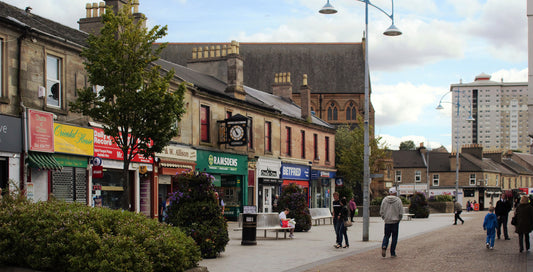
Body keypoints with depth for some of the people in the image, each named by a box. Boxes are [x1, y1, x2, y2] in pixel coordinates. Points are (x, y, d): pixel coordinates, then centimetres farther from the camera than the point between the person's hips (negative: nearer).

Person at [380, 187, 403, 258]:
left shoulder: (384, 200, 1)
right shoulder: (398, 200, -6)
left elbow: (381, 212, 3)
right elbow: (401, 213, -7)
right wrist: (399, 219, 8)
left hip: (387, 221, 2)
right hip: (395, 221, -2)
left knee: (386, 235, 14)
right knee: (394, 237, 7)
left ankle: (384, 246, -14)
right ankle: (392, 253, 8)